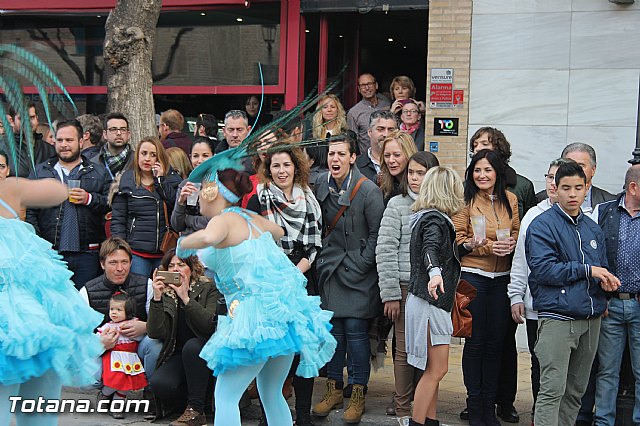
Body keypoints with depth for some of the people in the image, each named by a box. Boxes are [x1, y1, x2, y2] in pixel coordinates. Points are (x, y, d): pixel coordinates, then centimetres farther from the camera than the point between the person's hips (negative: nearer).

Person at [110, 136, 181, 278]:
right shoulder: (127, 180, 6)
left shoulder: (170, 178, 8)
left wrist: (161, 180, -7)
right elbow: (118, 219, 5)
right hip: (137, 252, -1)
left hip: (164, 252, 1)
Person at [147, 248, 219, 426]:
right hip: (178, 356, 2)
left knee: (191, 346, -36)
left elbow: (211, 325, -19)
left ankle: (196, 409, -21)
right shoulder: (165, 294, 4)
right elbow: (156, 333, -9)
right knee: (159, 384, -27)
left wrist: (186, 298, -24)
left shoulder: (208, 288, -3)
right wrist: (157, 298, -19)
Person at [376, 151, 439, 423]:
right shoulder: (398, 205, -1)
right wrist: (390, 294, -9)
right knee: (405, 348, 3)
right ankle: (403, 408, 15)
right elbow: (385, 251, -5)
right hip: (406, 287, -3)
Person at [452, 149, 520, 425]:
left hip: (502, 277, 4)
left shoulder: (510, 200, 6)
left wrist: (511, 244, -6)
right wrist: (489, 246, -17)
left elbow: (516, 232, 15)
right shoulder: (466, 200, -6)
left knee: (495, 342, 9)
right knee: (476, 342, 2)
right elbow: (457, 238, -8)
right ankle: (474, 404, 16)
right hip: (473, 275, -4)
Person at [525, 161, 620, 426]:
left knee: (576, 390, 12)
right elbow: (543, 269, -16)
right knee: (553, 389, -9)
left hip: (591, 318, 7)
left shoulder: (593, 229, 16)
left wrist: (606, 282, 0)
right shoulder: (542, 225, -5)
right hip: (558, 317, -7)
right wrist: (586, 270, -12)